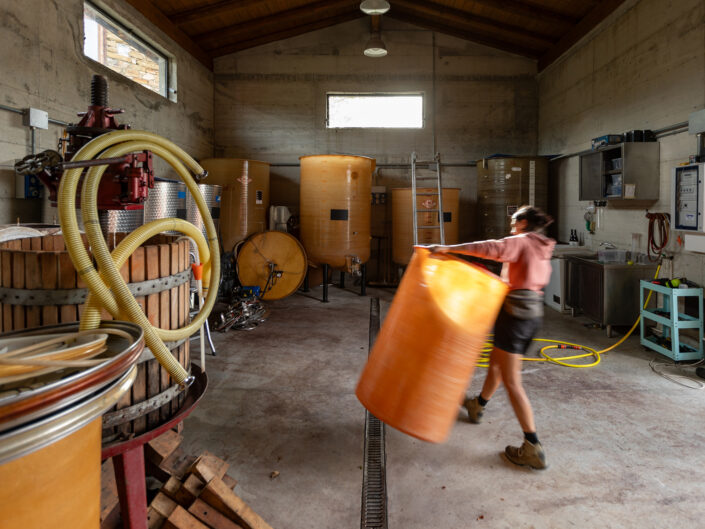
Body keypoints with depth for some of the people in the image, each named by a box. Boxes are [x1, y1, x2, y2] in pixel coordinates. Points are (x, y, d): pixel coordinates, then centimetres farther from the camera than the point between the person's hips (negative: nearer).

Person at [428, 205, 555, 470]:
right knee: (496, 362, 27)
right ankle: (478, 406, 49)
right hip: (535, 312, 9)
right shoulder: (543, 249, 18)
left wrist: (449, 248, -27)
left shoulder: (521, 242, -8)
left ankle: (533, 449, -6)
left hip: (515, 313, -9)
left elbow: (489, 248, -23)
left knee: (511, 382, -7)